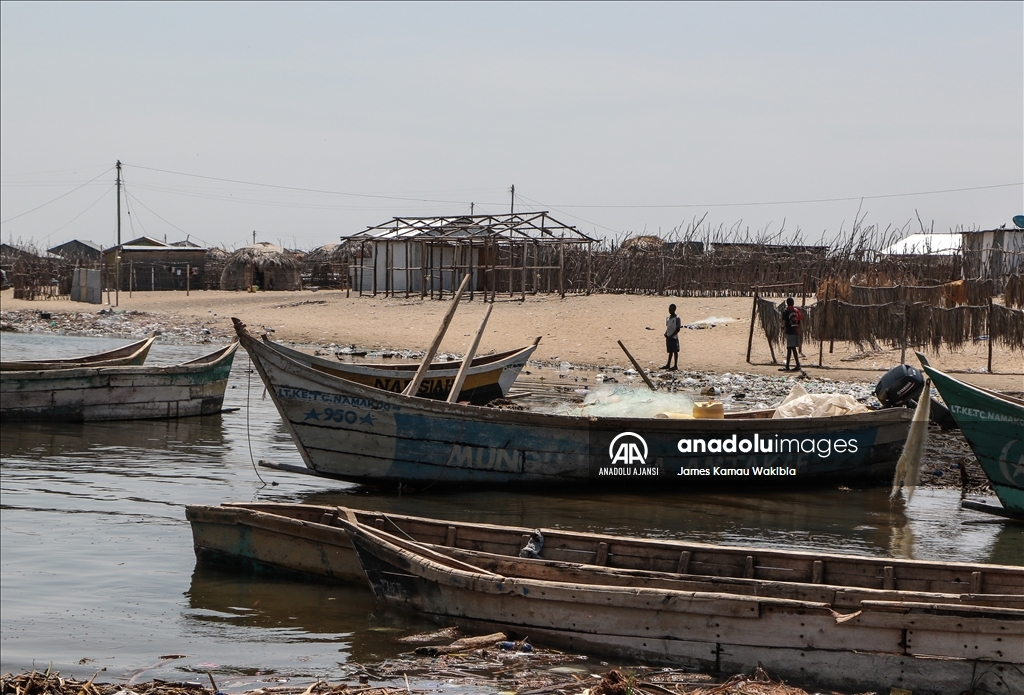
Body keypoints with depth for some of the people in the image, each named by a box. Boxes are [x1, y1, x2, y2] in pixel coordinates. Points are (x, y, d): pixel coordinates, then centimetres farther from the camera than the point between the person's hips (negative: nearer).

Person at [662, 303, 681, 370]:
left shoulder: (677, 318, -10)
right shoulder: (668, 318, 12)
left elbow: (678, 329, -13)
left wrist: (671, 336, -18)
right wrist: (666, 333, 0)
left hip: (674, 338, -7)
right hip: (668, 337, 7)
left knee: (675, 351, -2)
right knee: (670, 351, 12)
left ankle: (675, 365, 1)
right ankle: (668, 365, 14)